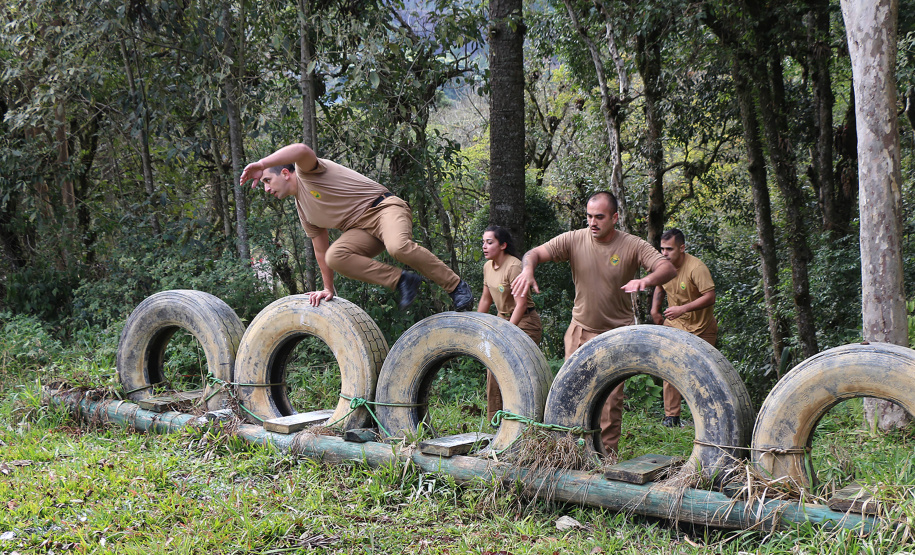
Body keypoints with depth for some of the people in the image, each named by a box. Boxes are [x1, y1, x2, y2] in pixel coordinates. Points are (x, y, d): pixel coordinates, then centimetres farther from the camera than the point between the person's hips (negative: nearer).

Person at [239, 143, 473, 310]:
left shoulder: (306, 173, -2)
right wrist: (328, 288, 23)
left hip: (382, 207, -7)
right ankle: (401, 281, -17)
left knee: (399, 247, -37)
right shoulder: (303, 210, 21)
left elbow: (302, 150, -28)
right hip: (359, 228, 7)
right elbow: (321, 250, 26)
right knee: (335, 256, -23)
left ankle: (456, 287, -20)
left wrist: (261, 164, -31)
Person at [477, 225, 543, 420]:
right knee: (494, 371, 7)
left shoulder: (514, 267, -20)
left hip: (524, 322, -8)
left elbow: (521, 304, -24)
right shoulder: (488, 267, 6)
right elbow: (486, 299, 17)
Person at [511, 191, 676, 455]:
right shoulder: (574, 240, -6)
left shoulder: (633, 245, -9)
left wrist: (647, 280, -39)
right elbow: (535, 253, -9)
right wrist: (527, 270, -33)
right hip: (581, 330, 2)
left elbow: (668, 268, -17)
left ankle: (607, 455, 9)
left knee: (611, 398, -2)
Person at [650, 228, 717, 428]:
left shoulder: (696, 268, -24)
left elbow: (710, 297, -27)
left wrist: (683, 309, -33)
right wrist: (655, 309, 7)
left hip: (702, 328, -5)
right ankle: (671, 415, 0)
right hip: (674, 325, 5)